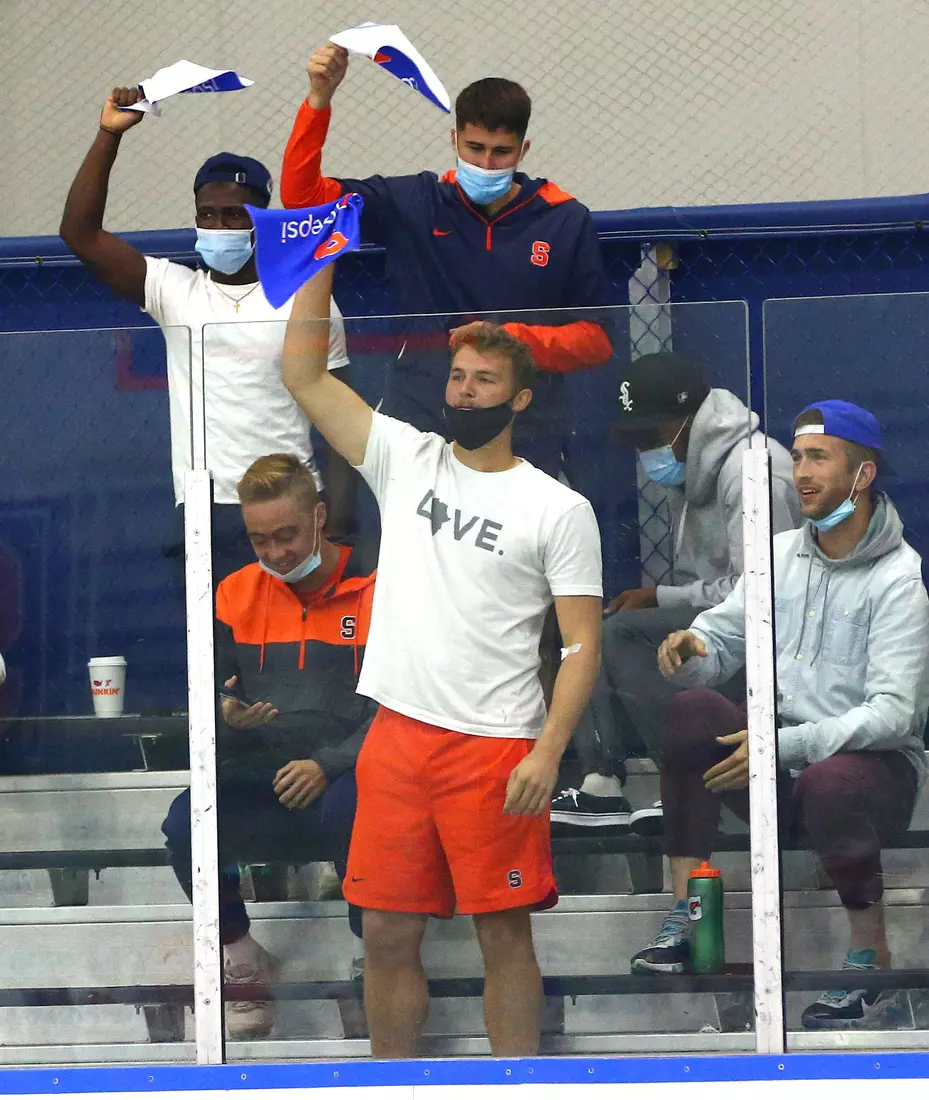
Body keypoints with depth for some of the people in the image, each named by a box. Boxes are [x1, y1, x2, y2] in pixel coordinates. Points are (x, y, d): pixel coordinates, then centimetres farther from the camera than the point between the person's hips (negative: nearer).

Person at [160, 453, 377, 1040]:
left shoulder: (375, 591, 0)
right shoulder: (237, 596, 12)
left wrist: (327, 765, -21)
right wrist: (227, 717, -11)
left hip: (344, 780, -4)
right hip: (256, 788, 4)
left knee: (348, 810, -40)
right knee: (185, 822, -27)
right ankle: (243, 963, -3)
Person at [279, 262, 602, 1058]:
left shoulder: (559, 509, -2)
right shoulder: (405, 461, 9)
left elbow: (583, 643, -5)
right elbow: (303, 374, 5)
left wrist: (548, 753, -16)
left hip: (494, 748, -4)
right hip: (397, 738, 4)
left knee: (504, 932, 1)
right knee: (388, 932, 7)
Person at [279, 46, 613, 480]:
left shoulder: (566, 221, 5)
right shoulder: (415, 204, 7)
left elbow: (596, 339, 7)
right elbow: (303, 196, 5)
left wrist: (511, 339, -9)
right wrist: (319, 99, -7)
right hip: (417, 437, 0)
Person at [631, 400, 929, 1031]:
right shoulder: (781, 554, 9)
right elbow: (724, 638, 12)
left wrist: (786, 746, -28)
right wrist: (692, 648, -15)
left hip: (875, 765, -6)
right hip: (776, 762, 6)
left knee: (829, 780, -40)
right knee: (690, 711, -20)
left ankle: (873, 971, -25)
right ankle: (684, 917, -22)